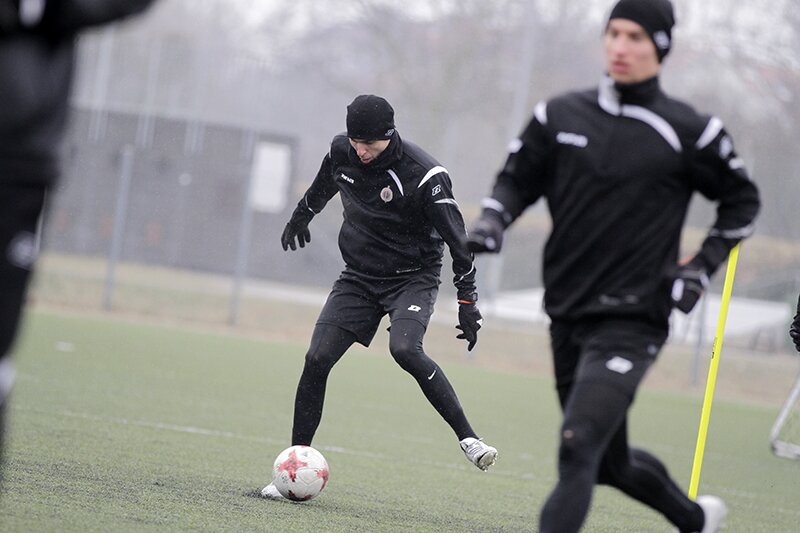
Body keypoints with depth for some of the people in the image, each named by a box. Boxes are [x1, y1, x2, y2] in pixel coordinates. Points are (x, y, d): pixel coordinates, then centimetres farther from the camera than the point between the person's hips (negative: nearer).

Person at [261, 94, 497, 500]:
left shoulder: (422, 174, -22)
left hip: (413, 278, -5)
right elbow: (323, 185, 20)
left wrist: (467, 302, -16)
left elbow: (457, 238, -15)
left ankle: (468, 439, -23)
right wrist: (301, 215, 36)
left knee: (404, 349, -32)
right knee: (317, 358, -9)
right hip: (359, 276, 5)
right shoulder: (341, 151, -5)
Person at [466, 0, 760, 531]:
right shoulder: (561, 115, 5)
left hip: (632, 322, -5)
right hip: (567, 317, 5)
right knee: (609, 462, 17)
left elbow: (743, 200, 9)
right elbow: (517, 179, 15)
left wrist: (702, 268, -2)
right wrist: (493, 220, -6)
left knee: (578, 448, -21)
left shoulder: (689, 131, -4)